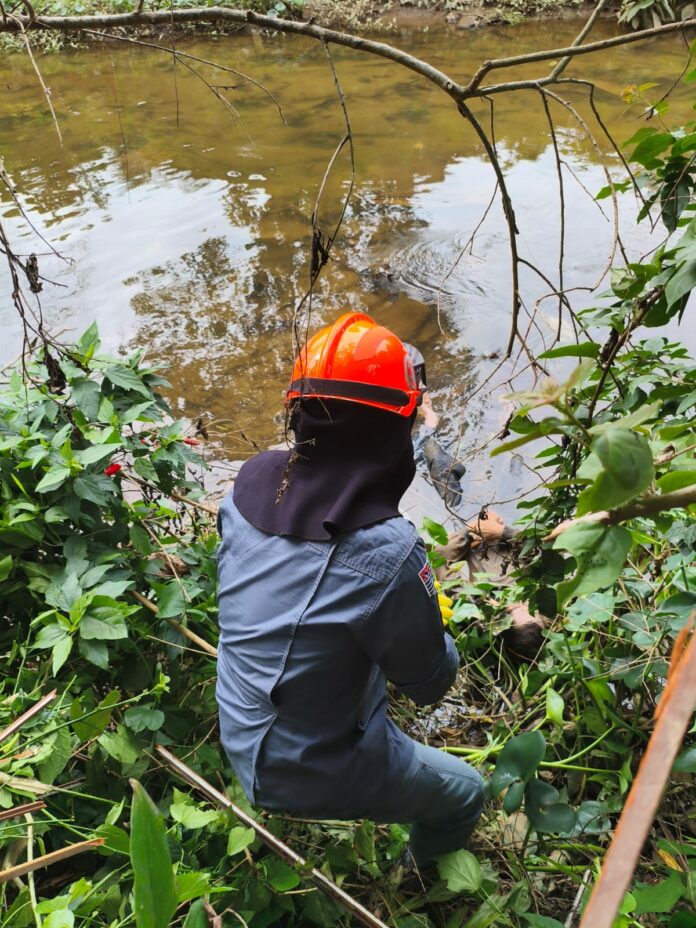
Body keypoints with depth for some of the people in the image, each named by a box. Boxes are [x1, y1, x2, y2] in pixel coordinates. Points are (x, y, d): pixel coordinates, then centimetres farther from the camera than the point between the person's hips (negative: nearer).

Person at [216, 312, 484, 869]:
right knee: (465, 792, 20)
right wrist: (438, 631, 3)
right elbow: (430, 683, -18)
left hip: (240, 740, 6)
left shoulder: (250, 483, -18)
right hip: (316, 774, -5)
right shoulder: (386, 553, -36)